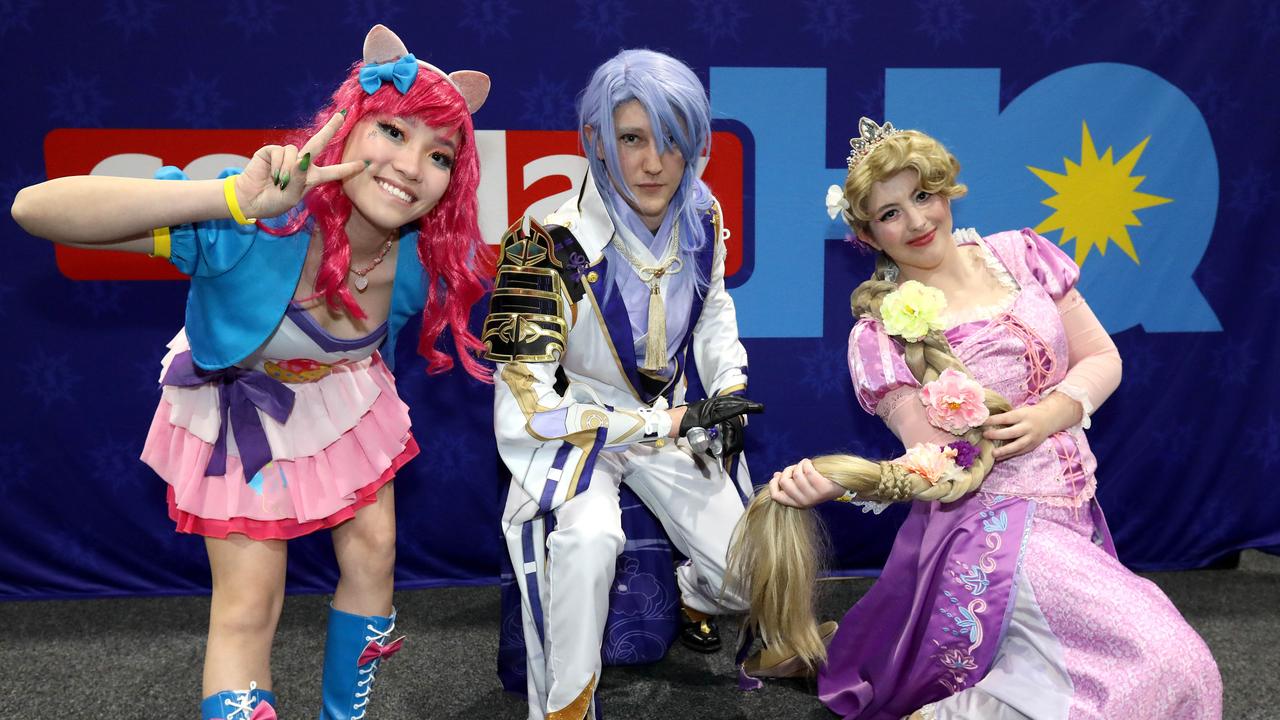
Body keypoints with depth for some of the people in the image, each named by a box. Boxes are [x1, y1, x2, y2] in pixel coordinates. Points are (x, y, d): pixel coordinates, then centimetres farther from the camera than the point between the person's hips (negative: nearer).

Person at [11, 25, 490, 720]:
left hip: (345, 398, 4)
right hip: (240, 412, -4)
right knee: (249, 606, -4)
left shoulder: (422, 262, -25)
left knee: (373, 555, 11)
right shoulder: (258, 222, -40)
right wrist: (233, 199, -58)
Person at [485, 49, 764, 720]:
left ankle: (695, 592, 35)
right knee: (586, 540, -36)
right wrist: (668, 423, -22)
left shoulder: (701, 219, -8)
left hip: (670, 418, 5)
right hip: (567, 430, -5)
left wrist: (727, 395, -3)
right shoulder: (550, 244, -26)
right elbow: (528, 408, -24)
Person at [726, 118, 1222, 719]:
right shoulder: (879, 333, -6)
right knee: (1165, 667, -20)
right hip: (993, 525, -6)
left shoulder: (1017, 256, 5)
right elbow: (933, 464, -12)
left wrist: (1050, 414, -11)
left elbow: (1102, 359, 9)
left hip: (1074, 511, 6)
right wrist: (830, 483, -29)